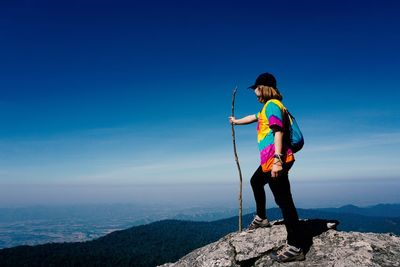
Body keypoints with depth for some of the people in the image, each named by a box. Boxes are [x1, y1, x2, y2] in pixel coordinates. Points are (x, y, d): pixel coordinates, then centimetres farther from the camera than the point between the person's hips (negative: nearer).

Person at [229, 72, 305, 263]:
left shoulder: (272, 104, -9)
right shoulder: (268, 107, 21)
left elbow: (278, 132, -20)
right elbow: (254, 117, 40)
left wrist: (277, 159, -28)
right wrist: (237, 121, 57)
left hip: (275, 160, -11)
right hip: (269, 161, 11)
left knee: (284, 201, -11)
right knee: (256, 182, 31)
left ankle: (295, 248, -8)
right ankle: (261, 217, 45)